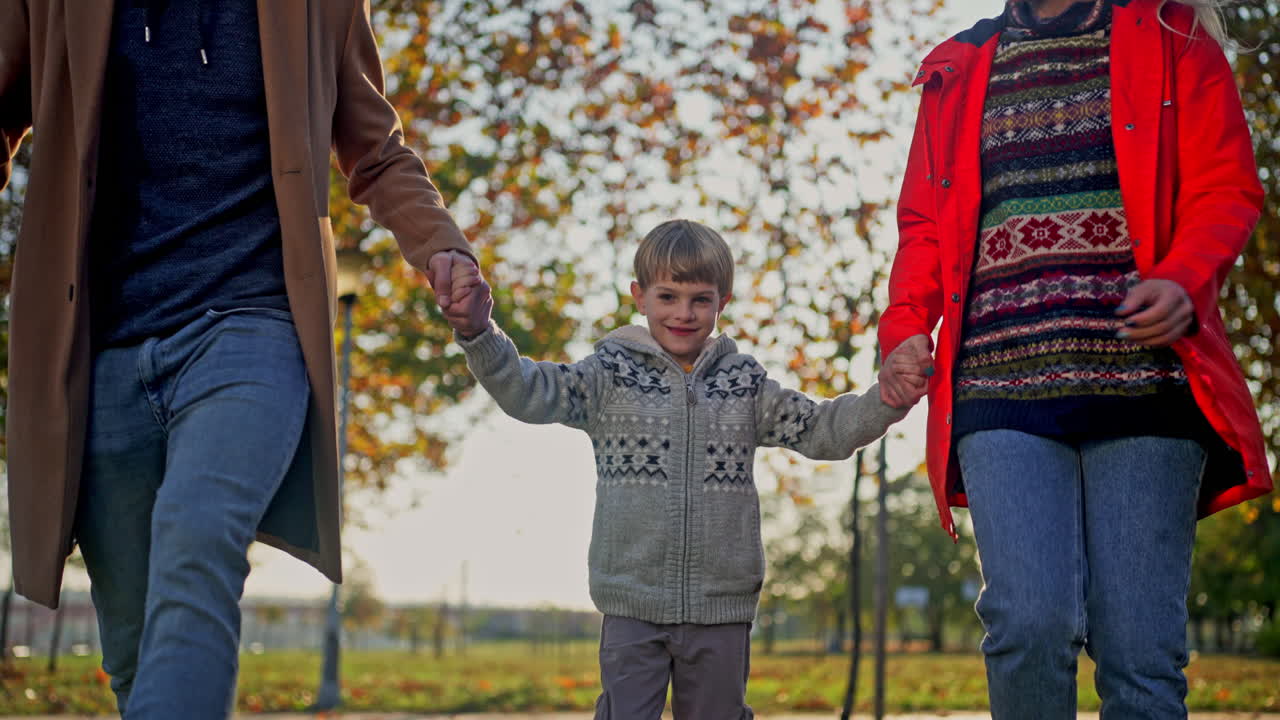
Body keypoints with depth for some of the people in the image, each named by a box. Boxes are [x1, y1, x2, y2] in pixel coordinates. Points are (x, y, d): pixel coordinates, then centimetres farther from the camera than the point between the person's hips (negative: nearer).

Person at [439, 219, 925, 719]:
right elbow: (529, 392, -9)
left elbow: (820, 430, 9)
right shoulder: (611, 376, 1)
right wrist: (478, 334, -25)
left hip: (722, 607, 2)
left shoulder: (745, 383, 8)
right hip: (633, 606, -2)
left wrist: (887, 403, -7)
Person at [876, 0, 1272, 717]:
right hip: (1000, 384, 1)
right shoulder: (958, 69, 23)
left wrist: (1184, 281, -13)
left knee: (1140, 648, -5)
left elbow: (1228, 188, 8)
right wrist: (907, 326, 3)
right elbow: (925, 224, 23)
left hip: (1142, 376, -1)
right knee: (1030, 623, -15)